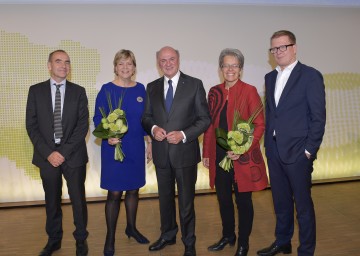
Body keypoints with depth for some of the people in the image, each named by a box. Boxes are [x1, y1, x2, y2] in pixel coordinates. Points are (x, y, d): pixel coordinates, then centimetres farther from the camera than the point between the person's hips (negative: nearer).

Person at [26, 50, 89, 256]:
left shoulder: (78, 91, 2)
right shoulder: (36, 91, 4)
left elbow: (83, 125, -4)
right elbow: (31, 125, 0)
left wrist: (64, 152, -13)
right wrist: (48, 153, -10)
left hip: (73, 155, -1)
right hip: (47, 156, 1)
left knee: (78, 199, 6)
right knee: (52, 201, 12)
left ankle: (81, 239, 24)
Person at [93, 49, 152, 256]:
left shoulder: (140, 89, 5)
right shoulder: (107, 89, -6)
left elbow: (145, 118, 11)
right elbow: (98, 119, -8)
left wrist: (150, 142, 9)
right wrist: (107, 137, -25)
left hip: (136, 148, 4)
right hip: (114, 148, -4)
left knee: (133, 189, 14)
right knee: (114, 193, 0)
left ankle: (132, 228, 33)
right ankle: (110, 237, 15)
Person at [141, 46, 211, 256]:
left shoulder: (194, 84, -4)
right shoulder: (152, 87, 8)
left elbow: (205, 118, -5)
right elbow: (146, 117, 12)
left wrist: (184, 134, -18)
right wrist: (153, 128, -10)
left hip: (185, 152, -4)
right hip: (161, 153, 4)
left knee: (186, 201, 7)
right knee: (165, 198, 18)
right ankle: (168, 235, 39)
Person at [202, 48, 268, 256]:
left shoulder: (249, 91, -8)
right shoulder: (214, 92, 7)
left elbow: (260, 125, -10)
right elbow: (210, 125, 10)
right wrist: (206, 153, 8)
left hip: (242, 157, -4)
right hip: (219, 156, 5)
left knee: (243, 200, 8)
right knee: (223, 198, 15)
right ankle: (228, 236, 36)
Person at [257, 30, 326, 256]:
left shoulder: (311, 76, -7)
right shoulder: (270, 77, 12)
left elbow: (318, 117, -9)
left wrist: (309, 150, -12)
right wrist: (268, 143, 10)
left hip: (297, 151, -6)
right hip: (274, 150, 6)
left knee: (303, 204, 4)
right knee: (281, 201, 17)